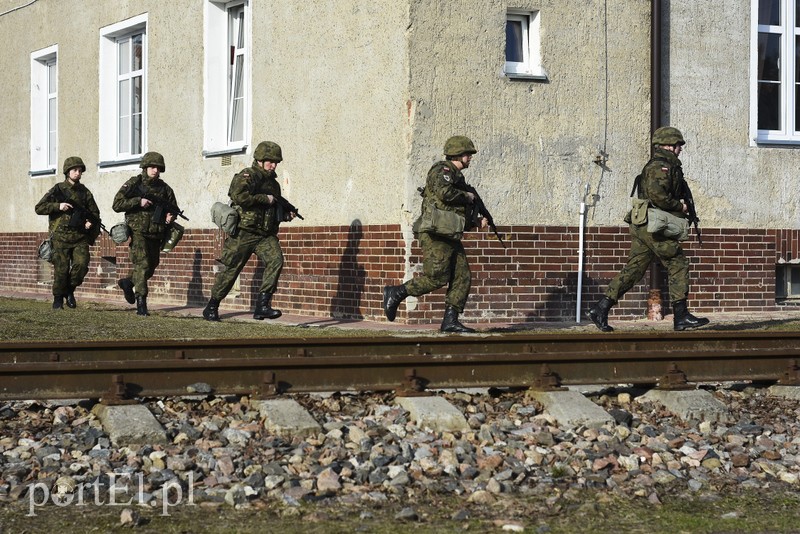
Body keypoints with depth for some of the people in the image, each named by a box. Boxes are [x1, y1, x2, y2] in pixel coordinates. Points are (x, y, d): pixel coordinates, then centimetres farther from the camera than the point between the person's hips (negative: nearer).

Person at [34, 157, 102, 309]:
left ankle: (69, 290, 10)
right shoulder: (58, 190, 3)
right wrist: (58, 206, -13)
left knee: (82, 264, -14)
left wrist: (91, 222, -3)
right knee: (61, 269, -3)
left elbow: (95, 213, 19)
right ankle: (58, 299, 14)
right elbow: (39, 208, 0)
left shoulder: (85, 192, 11)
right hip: (61, 236, -2)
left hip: (80, 237, 2)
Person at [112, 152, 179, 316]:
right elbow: (117, 204, -7)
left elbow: (173, 208, 18)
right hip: (138, 232, -5)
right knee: (142, 264, -16)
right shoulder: (133, 184, -2)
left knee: (151, 267, 14)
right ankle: (141, 303, -15)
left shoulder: (164, 188, 9)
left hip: (155, 234, 5)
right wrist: (138, 201, -17)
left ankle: (128, 282, 39)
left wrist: (171, 216, -6)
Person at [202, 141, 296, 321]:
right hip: (244, 233, -6)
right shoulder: (247, 176, -5)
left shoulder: (273, 183, 18)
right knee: (231, 270, 1)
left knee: (276, 260, -19)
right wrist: (265, 199, -18)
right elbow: (239, 196, -25)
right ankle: (211, 308, 17)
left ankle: (262, 305, -19)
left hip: (266, 235, 6)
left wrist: (286, 215, 8)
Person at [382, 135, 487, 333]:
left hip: (450, 236, 10)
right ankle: (395, 293, -1)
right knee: (436, 278, -14)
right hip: (435, 235, -10)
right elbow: (444, 192, -27)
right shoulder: (442, 171, -5)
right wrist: (467, 196, -10)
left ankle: (450, 321, 1)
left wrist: (477, 222, 15)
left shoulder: (457, 177, 24)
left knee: (463, 277, 1)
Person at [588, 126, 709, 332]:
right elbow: (657, 194, -25)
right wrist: (679, 206, -13)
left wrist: (680, 206, 14)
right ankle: (681, 317, -2)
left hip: (641, 227, 10)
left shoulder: (658, 165, 22)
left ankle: (600, 309, 3)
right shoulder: (661, 166, -12)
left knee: (633, 269, 8)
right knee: (678, 265, -3)